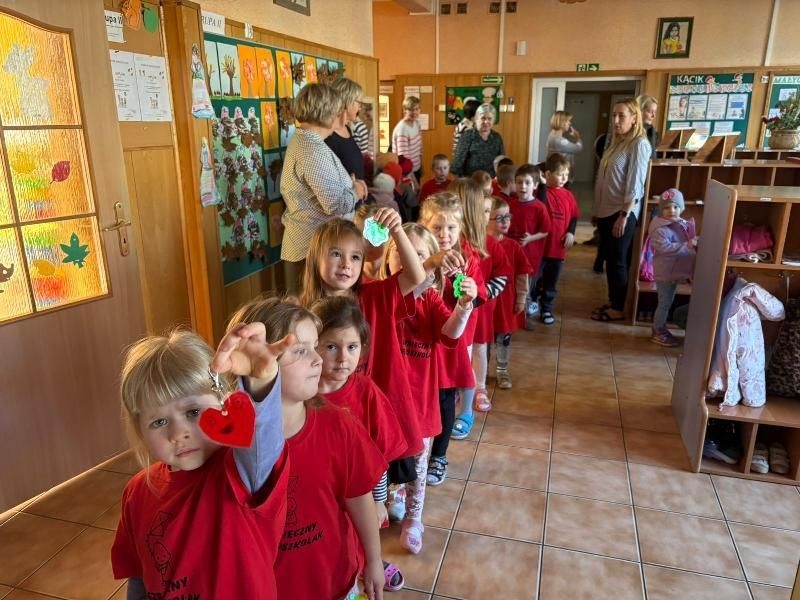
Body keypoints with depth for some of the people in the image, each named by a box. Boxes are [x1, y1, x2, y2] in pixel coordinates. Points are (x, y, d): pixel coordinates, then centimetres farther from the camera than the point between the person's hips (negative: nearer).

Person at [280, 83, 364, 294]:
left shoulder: (299, 140, 11)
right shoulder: (315, 150, -21)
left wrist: (349, 184, 7)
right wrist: (355, 192, -7)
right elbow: (336, 205, -25)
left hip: (303, 241, 10)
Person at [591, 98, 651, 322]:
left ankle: (618, 309, 12)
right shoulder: (616, 142, 13)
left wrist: (624, 215, -20)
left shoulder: (639, 144, -12)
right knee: (609, 259, 13)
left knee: (618, 261, 0)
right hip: (606, 210, 8)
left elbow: (635, 184, -17)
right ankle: (613, 302, 25)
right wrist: (596, 210, 15)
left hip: (622, 212, -8)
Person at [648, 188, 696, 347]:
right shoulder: (660, 229, -21)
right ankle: (657, 333, 13)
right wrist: (687, 245, -35)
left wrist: (694, 242, 4)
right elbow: (665, 248, -33)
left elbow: (689, 242, 24)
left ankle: (661, 329, 32)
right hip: (665, 272, -9)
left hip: (674, 271, 9)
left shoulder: (681, 225, 8)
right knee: (665, 303, 0)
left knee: (667, 303, 19)